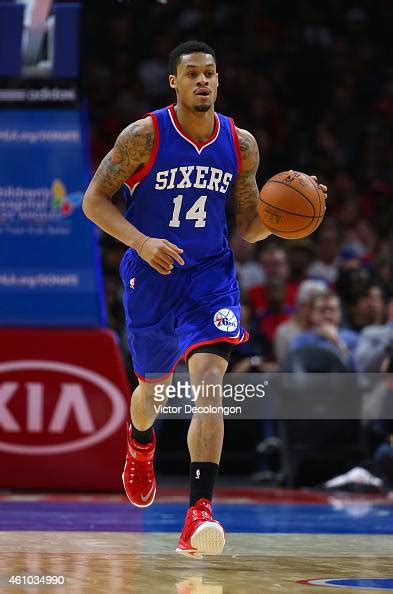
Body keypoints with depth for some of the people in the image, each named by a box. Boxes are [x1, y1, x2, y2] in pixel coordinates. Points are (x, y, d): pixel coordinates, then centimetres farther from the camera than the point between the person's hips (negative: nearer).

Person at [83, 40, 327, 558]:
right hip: (152, 276, 0)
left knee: (210, 376, -21)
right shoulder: (144, 136, -10)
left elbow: (250, 228, 8)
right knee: (155, 385, 16)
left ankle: (200, 511, -28)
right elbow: (95, 199, -7)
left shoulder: (241, 145, 0)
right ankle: (140, 446, 56)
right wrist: (142, 242, -22)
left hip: (210, 274, 1)